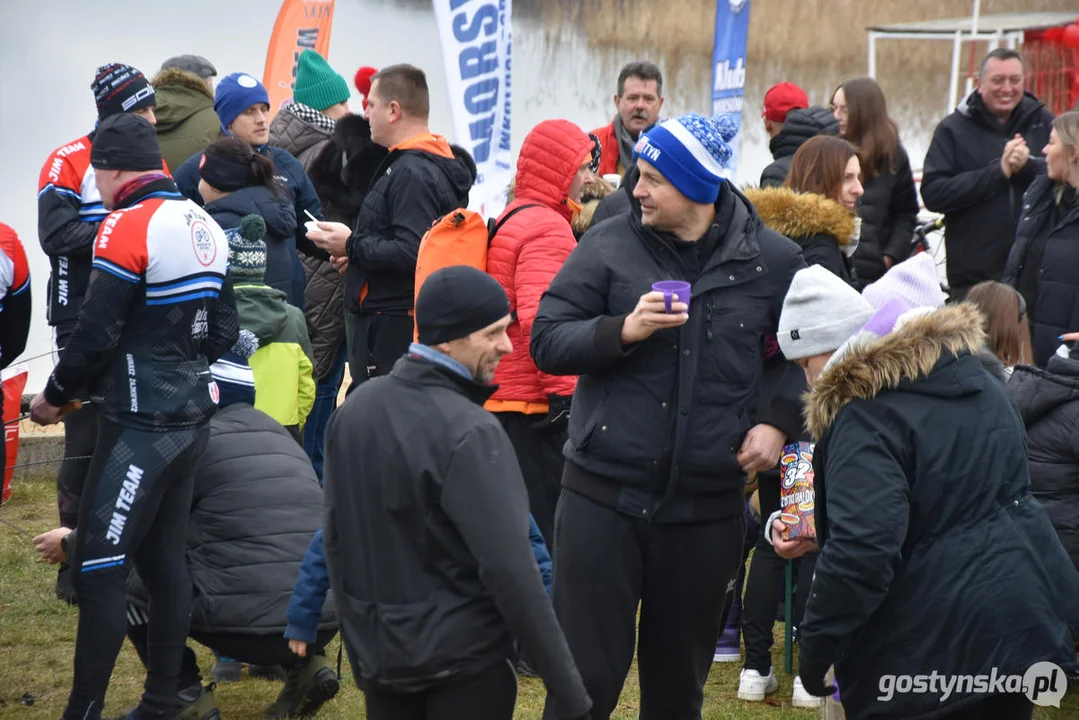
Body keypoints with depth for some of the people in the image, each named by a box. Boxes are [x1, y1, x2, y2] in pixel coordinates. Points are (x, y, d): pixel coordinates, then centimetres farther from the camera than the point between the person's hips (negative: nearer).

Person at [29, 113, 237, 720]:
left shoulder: (128, 227, -15)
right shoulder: (204, 227, 10)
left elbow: (96, 335, -17)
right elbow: (225, 330, 15)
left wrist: (55, 397, -3)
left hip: (140, 428, -9)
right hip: (193, 416, 9)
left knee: (99, 572, -6)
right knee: (166, 561, 13)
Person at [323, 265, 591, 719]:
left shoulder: (355, 407, 3)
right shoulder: (469, 432, -19)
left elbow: (334, 537, 10)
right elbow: (510, 571, -23)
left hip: (377, 658, 6)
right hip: (462, 666, -6)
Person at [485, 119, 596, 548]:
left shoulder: (509, 218, 16)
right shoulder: (548, 227, -14)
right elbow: (538, 318, -25)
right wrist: (563, 391, -22)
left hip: (498, 397, 10)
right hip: (533, 399, -10)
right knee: (547, 527, -8)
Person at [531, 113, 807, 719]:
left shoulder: (770, 260, 1)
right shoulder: (610, 245, -2)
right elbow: (547, 342, -3)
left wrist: (780, 422, 0)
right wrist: (623, 330, -19)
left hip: (708, 504, 1)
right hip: (604, 493, -1)